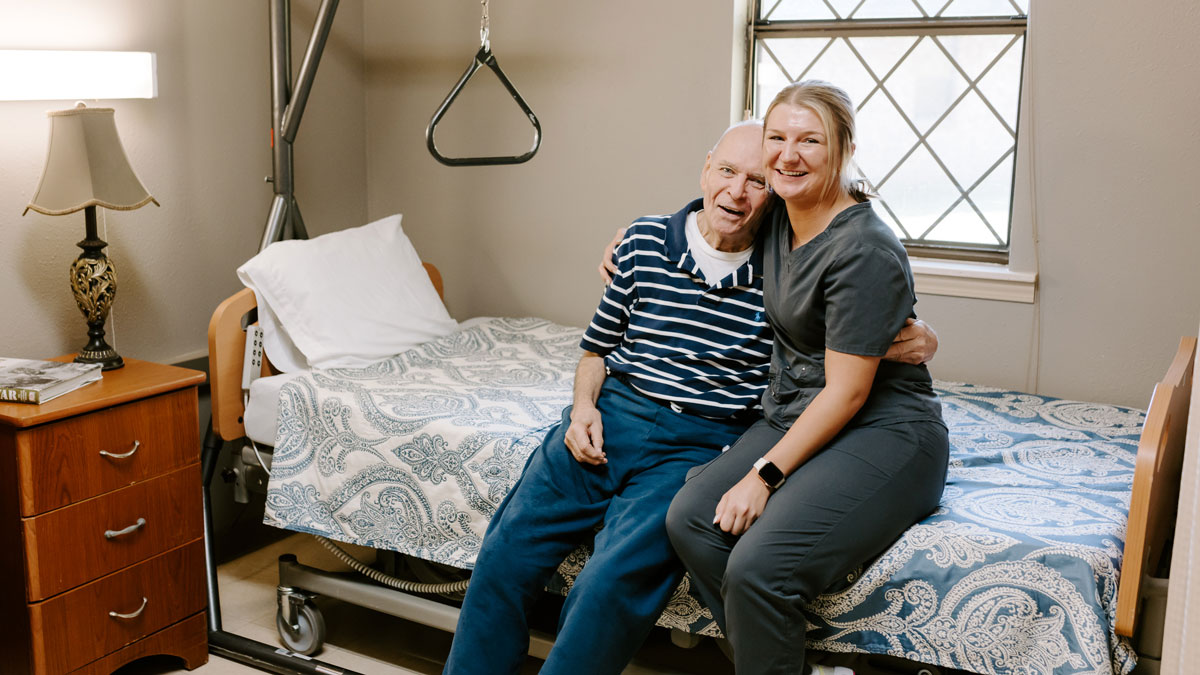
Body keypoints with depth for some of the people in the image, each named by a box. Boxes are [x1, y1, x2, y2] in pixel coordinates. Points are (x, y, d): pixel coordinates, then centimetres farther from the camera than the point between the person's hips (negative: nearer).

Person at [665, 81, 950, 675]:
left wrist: (765, 474, -17)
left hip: (881, 433, -8)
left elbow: (848, 391, -18)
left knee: (757, 567, -29)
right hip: (793, 415, 8)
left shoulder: (865, 252, -19)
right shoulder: (775, 215, 5)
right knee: (690, 518, -16)